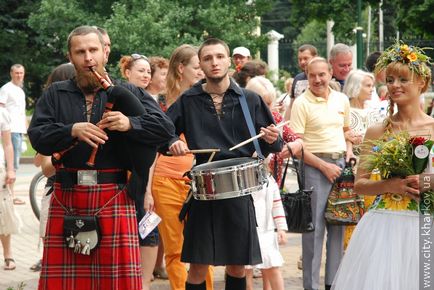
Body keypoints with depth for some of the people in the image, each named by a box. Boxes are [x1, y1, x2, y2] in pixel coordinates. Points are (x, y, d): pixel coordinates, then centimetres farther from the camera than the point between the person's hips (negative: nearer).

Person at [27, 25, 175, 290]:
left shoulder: (128, 93, 7)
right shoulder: (55, 95, 11)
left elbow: (166, 128, -2)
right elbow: (37, 136, -2)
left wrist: (130, 124, -17)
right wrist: (72, 131, -17)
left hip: (115, 199, -1)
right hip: (67, 198, 1)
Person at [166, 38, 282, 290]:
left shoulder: (250, 100, 5)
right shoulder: (188, 101, 4)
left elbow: (270, 146, 8)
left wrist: (272, 141, -14)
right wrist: (172, 143, -13)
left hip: (240, 191, 1)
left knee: (238, 265, 8)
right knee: (198, 267, -1)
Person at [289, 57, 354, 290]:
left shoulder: (342, 99, 9)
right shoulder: (301, 103, -7)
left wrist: (349, 150, 4)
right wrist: (324, 166, -14)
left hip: (340, 163, 5)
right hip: (315, 165, -5)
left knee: (338, 225, 9)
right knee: (315, 227, -3)